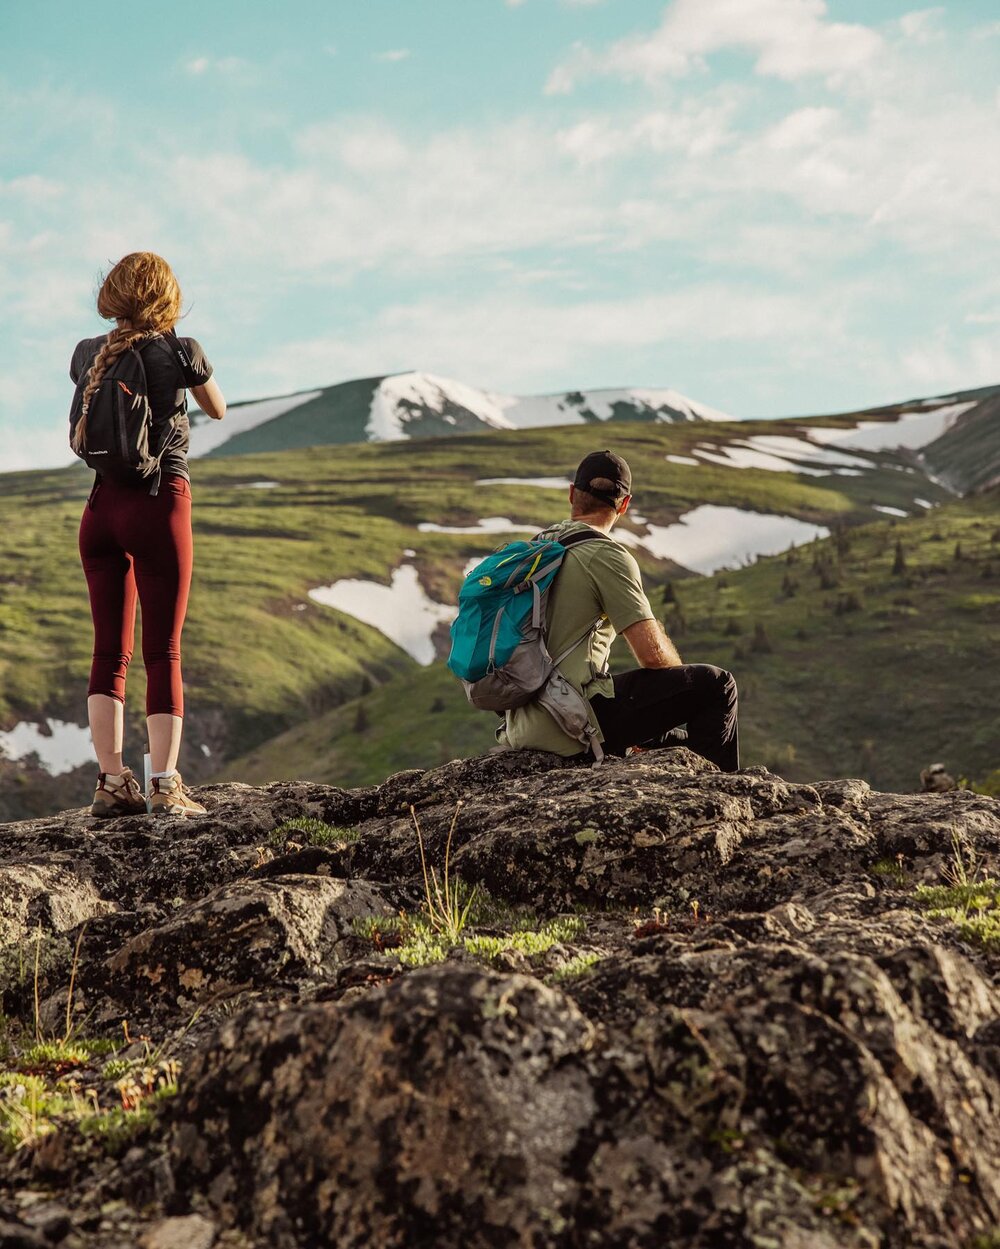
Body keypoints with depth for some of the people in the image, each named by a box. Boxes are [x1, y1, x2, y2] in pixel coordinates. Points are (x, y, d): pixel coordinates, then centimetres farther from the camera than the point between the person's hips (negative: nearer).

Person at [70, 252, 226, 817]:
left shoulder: (87, 353, 8)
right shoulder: (180, 351, -4)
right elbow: (219, 409, 15)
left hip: (101, 505, 4)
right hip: (160, 502, -4)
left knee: (110, 651, 7)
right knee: (164, 652, -3)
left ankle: (112, 782, 4)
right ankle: (166, 786, -7)